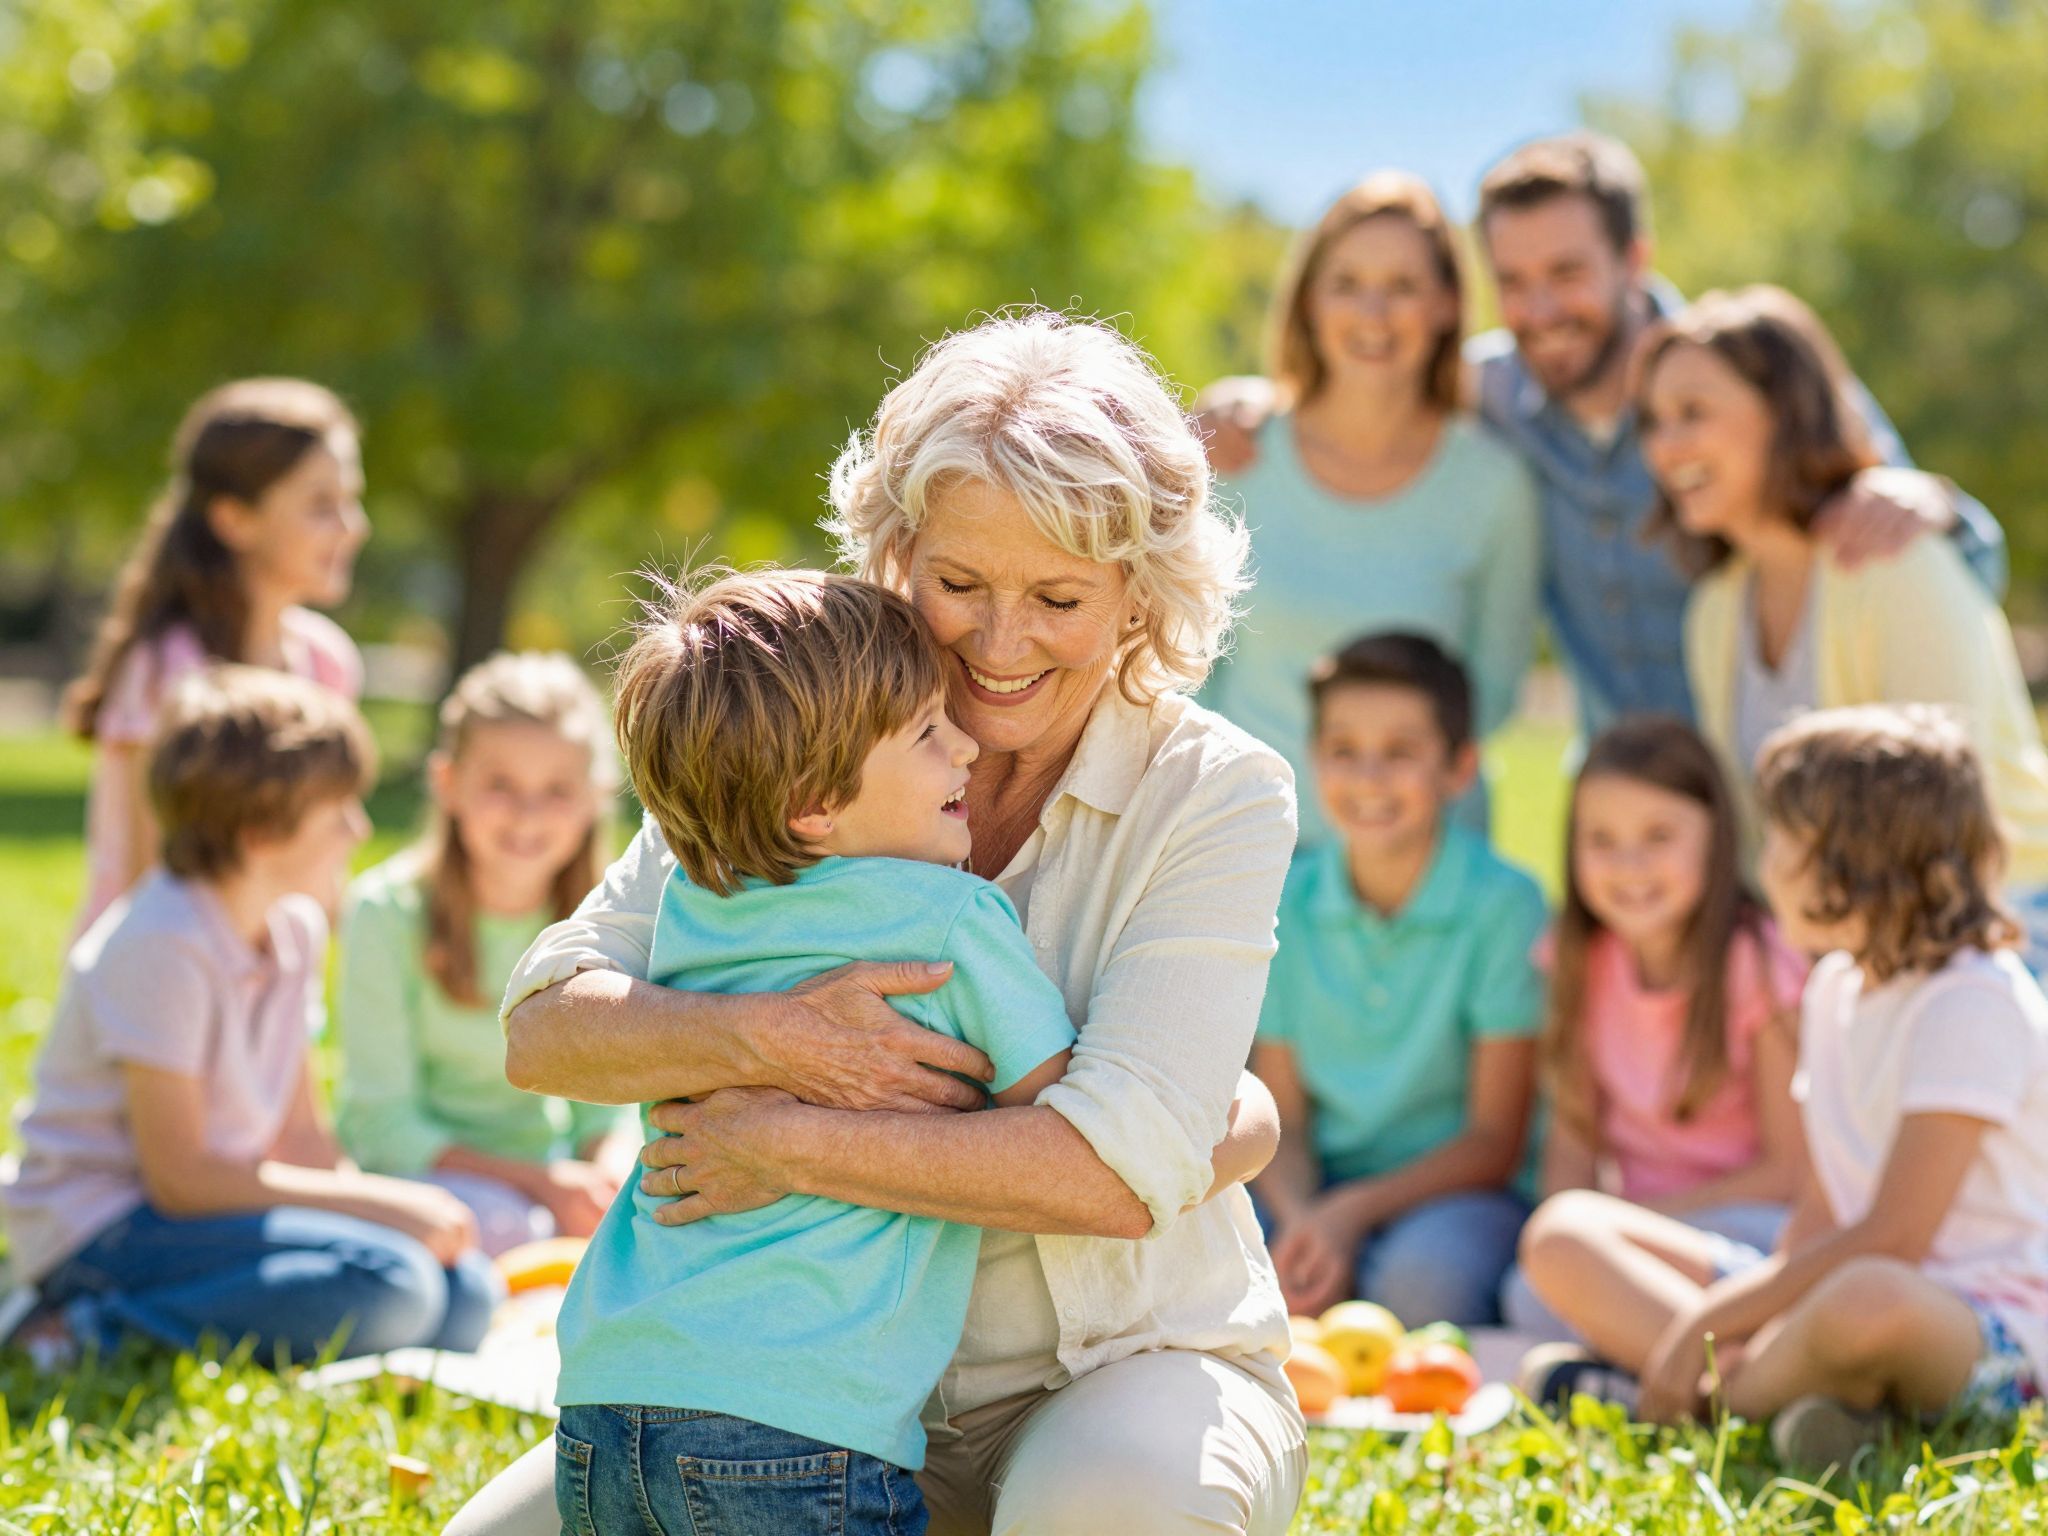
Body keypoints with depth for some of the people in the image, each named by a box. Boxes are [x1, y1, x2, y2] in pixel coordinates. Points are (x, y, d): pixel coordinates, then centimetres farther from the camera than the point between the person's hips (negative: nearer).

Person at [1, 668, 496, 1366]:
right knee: (386, 1287, -27)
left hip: (208, 1202, 9)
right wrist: (381, 1204, -16)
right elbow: (179, 1177, -20)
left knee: (466, 1299, -6)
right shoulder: (163, 947, -21)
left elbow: (302, 1137, 10)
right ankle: (93, 1328, -16)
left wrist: (389, 1201, -10)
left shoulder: (297, 929, 6)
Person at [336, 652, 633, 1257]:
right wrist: (539, 1182, -26)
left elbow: (606, 1105, 3)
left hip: (546, 1168, 4)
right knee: (499, 1227, -35)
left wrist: (613, 1168, -22)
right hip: (413, 1170, -4)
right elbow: (382, 1126, -15)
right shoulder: (386, 913, -16)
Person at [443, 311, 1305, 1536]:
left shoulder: (1216, 794, -13)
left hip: (1134, 1365, -3)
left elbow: (1124, 1170, -24)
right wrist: (771, 1037, -30)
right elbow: (544, 1028, -11)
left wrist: (787, 1146, -25)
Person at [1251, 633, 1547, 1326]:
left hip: (1458, 1190, -3)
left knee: (1422, 1275, -37)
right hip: (1319, 1193, 3)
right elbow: (1282, 1119, 4)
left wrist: (1352, 1212, -22)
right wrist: (1299, 1217, -18)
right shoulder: (1288, 904, 3)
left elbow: (1494, 1140, -9)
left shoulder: (1504, 904, -10)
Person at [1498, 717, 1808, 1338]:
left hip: (1745, 1222, -4)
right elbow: (1571, 1139, 6)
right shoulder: (1582, 960, 5)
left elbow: (1792, 1170, -10)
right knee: (1531, 1299, -27)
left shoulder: (1756, 965, -11)